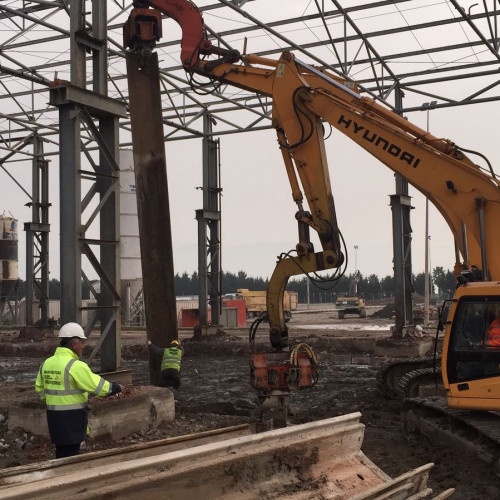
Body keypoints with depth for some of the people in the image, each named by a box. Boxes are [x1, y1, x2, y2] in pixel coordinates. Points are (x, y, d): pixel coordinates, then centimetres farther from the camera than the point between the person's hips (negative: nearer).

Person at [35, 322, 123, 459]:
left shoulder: (46, 363, 6)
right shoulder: (75, 366, -19)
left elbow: (39, 389, 16)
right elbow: (99, 386, -17)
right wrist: (117, 387, -2)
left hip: (53, 416, 8)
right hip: (72, 417, -8)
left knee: (61, 454, 18)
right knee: (70, 456, 0)